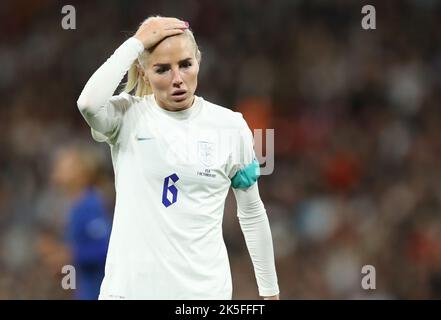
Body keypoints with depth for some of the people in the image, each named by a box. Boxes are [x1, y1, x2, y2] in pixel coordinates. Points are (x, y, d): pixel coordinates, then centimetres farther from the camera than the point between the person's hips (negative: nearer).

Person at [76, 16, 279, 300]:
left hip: (204, 288, 1)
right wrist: (136, 42, -16)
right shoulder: (128, 116, -2)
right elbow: (89, 103, -25)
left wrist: (270, 290, 12)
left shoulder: (230, 127, 2)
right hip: (129, 286, -1)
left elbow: (252, 213, 11)